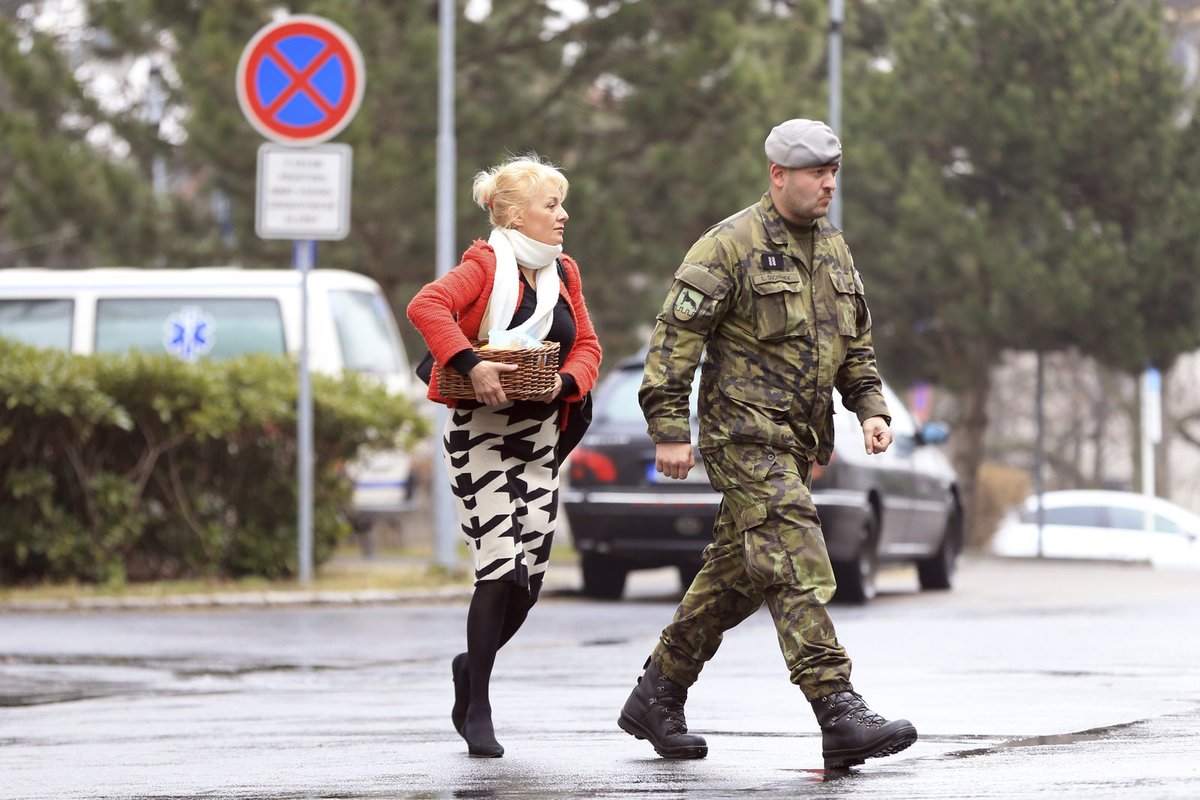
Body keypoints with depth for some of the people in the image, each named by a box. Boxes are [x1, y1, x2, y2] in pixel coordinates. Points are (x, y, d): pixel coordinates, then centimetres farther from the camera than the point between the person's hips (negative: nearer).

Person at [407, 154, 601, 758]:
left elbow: (586, 344, 15)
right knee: (501, 568, -13)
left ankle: (473, 664, 31)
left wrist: (566, 382, -6)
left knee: (530, 577, 3)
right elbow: (427, 306, -24)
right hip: (482, 432, -6)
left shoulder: (563, 273, 12)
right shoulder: (485, 265, -9)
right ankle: (477, 710, -2)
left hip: (540, 436, 6)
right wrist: (470, 364, -32)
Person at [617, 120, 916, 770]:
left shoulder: (834, 250, 14)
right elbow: (675, 337, -11)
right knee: (799, 571, -17)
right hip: (744, 433, -8)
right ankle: (840, 716, -23)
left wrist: (870, 408, 8)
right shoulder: (729, 246, -10)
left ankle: (655, 698, 25)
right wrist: (670, 431, -16)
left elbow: (856, 343, 24)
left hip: (798, 442, 8)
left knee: (737, 577, 13)